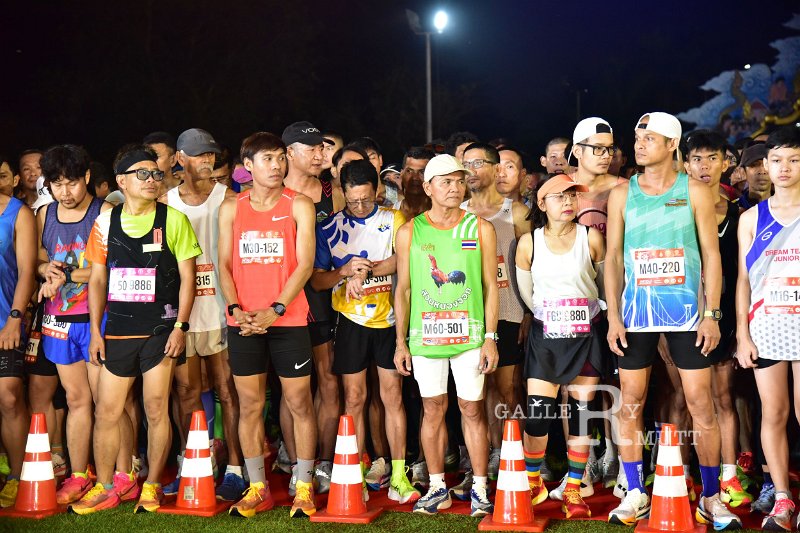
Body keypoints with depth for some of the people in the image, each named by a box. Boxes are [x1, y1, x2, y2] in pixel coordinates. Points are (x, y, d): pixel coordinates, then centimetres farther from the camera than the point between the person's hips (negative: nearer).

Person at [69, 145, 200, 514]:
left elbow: (187, 277, -1)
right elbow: (97, 279, 10)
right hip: (117, 331, 3)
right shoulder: (106, 222, 6)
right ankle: (104, 488, 19)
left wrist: (180, 326, -8)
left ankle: (152, 487, 17)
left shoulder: (174, 220, -1)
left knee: (156, 410, 3)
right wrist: (95, 331, 5)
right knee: (106, 412, 5)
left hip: (161, 330, -2)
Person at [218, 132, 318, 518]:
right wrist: (236, 309, -7)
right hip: (243, 322, 2)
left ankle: (304, 488, 14)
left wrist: (275, 310, -14)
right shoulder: (232, 208, 8)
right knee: (249, 405, 7)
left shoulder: (299, 205, 0)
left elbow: (305, 264, -6)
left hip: (289, 319, -2)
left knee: (299, 403, 3)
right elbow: (224, 264, 7)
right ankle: (257, 488, 18)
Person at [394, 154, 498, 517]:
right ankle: (437, 487, 19)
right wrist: (401, 342, 3)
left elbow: (491, 286, 4)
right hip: (424, 334, 1)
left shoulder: (480, 229, 4)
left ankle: (479, 488, 14)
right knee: (432, 409, 7)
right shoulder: (410, 232, 5)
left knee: (472, 409, 4)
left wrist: (490, 338, -2)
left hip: (469, 334, -1)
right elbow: (403, 289, 7)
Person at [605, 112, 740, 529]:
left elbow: (711, 254, 1)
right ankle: (635, 495, 15)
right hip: (635, 313, 2)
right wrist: (613, 316, -3)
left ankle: (711, 498, 12)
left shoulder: (694, 192, 2)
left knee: (701, 404, 0)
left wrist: (712, 314, -7)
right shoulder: (622, 194, 5)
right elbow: (613, 257, 5)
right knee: (630, 403, 3)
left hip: (686, 311, -1)